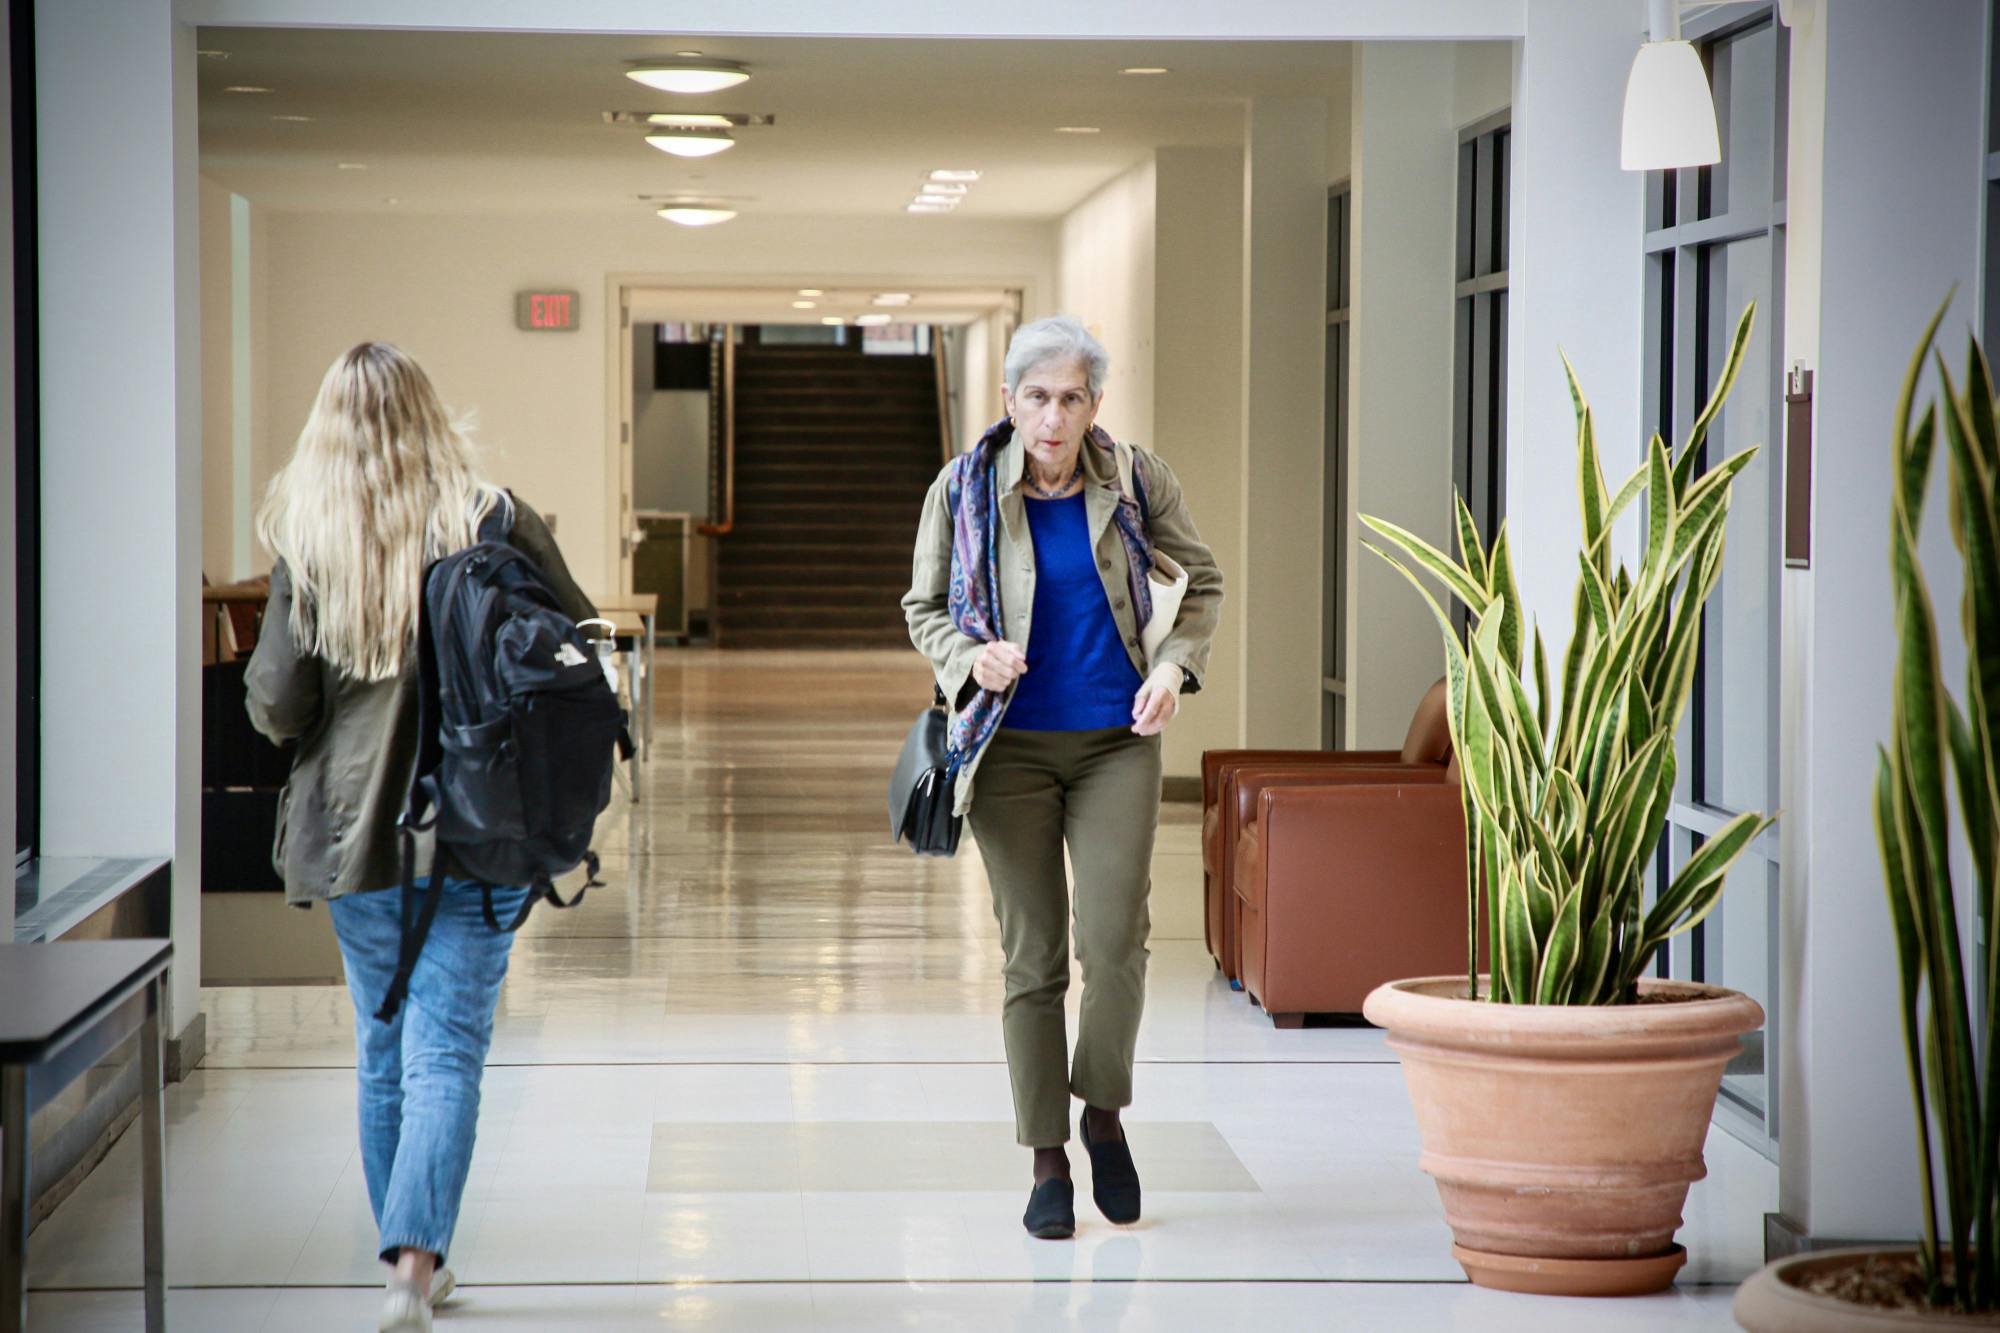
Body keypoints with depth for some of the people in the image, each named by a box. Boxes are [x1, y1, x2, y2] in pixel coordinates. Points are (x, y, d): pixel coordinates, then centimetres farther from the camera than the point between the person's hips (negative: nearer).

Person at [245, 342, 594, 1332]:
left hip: (353, 834, 2)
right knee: (446, 1052, -3)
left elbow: (278, 706, -6)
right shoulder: (492, 522, -6)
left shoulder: (308, 543, -5)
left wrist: (271, 701, 16)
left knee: (383, 1053, 16)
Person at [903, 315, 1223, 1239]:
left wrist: (1175, 665, -5)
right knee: (1032, 956, 3)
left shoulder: (1135, 481, -2)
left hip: (1117, 743, 0)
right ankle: (1048, 1162, 13)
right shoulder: (964, 489, -4)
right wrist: (971, 659, -14)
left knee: (1116, 940, -12)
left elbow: (1200, 583, 12)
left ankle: (1104, 1111, 15)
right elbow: (922, 608, 7)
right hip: (1011, 746, 0)